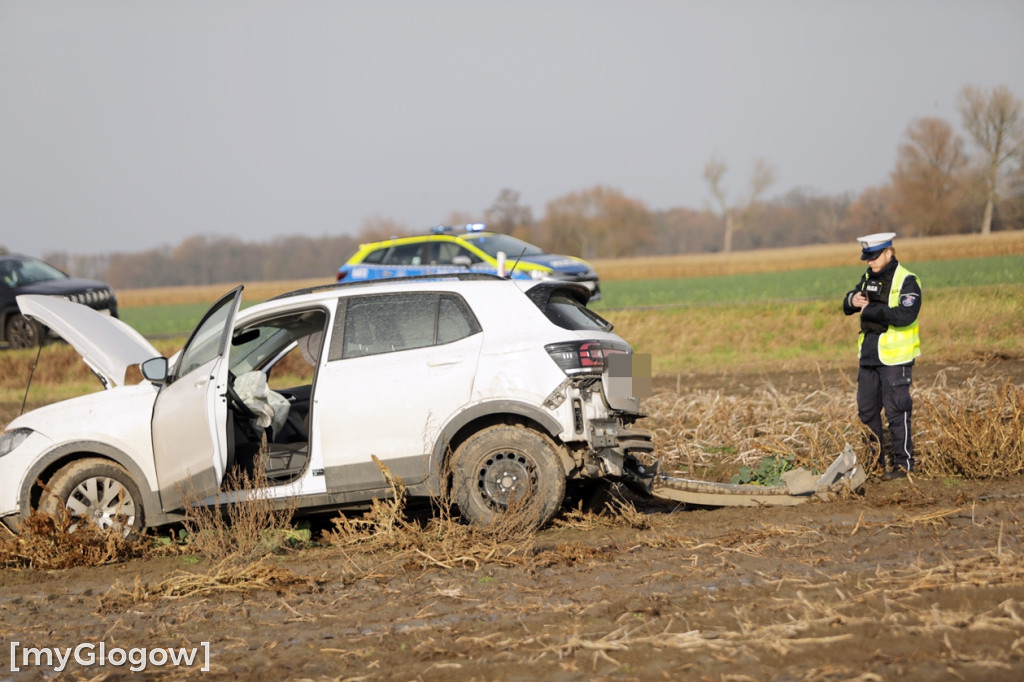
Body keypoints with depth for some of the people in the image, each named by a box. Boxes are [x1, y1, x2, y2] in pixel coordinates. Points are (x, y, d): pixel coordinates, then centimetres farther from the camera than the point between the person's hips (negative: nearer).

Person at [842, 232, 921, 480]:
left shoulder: (906, 282, -12)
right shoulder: (868, 278, 12)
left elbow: (905, 315, -26)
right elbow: (847, 307, 13)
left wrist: (870, 309, -21)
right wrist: (853, 300, -11)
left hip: (895, 357, -8)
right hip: (869, 355, 8)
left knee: (896, 411, -5)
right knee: (866, 410, 12)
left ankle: (903, 463, 2)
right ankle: (873, 461, 22)